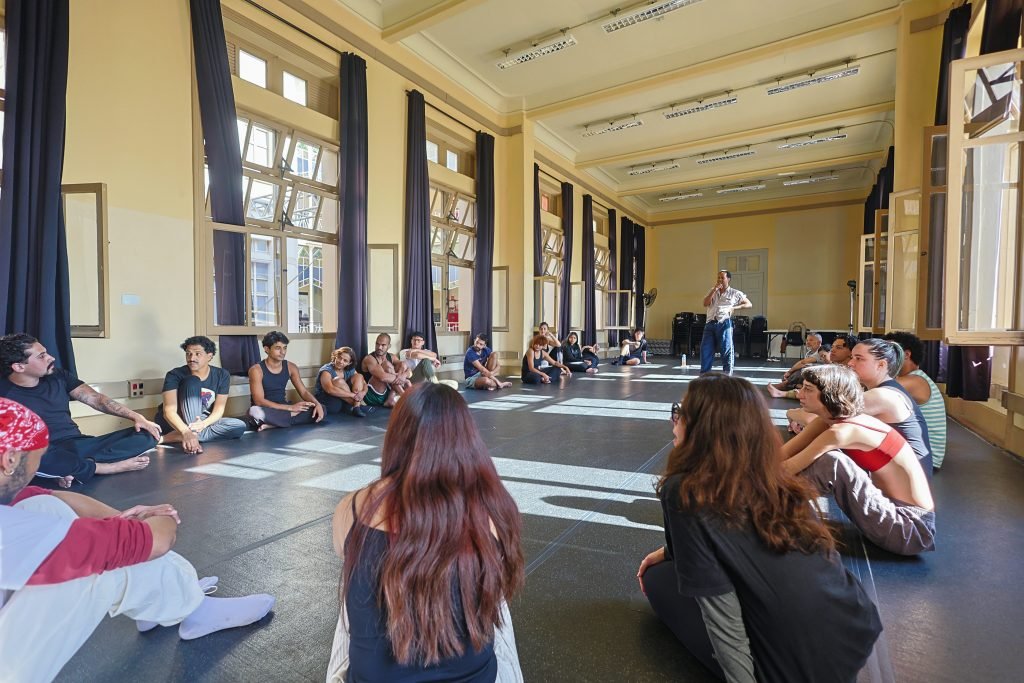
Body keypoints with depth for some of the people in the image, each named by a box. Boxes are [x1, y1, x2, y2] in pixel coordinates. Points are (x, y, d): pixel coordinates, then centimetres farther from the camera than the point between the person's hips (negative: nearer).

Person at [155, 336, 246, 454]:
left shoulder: (222, 375, -7)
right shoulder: (174, 375, -17)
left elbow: (219, 409, -10)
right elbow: (169, 410, -29)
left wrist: (204, 424, -33)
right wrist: (186, 432, -48)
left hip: (203, 422, 3)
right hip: (177, 423, -3)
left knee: (240, 426, -25)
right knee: (192, 382, -26)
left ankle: (175, 437, -28)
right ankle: (192, 434, -40)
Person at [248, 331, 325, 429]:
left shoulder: (291, 367, 3)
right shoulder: (256, 370, -12)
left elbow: (304, 391, 4)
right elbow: (259, 401, -19)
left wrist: (317, 404, -18)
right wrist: (290, 407, -25)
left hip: (283, 409, 5)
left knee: (320, 409, -16)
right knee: (255, 411, -40)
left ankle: (273, 425, -25)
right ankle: (294, 415, -20)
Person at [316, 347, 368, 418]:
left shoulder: (350, 370, 4)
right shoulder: (326, 370, -16)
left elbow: (364, 384, 2)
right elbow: (330, 390, -34)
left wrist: (362, 393, -23)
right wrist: (353, 395, -35)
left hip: (345, 403, 6)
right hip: (326, 402, -6)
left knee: (359, 376, -6)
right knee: (339, 381, -30)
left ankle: (357, 406, -22)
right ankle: (360, 404, -17)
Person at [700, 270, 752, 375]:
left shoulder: (735, 293, 8)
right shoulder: (712, 291, 19)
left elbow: (749, 304, 9)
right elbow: (705, 304, 3)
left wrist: (734, 307, -5)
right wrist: (714, 290, -1)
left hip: (724, 323, -3)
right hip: (710, 323, 4)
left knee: (727, 349, -2)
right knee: (705, 349, 2)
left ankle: (728, 374, 5)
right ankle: (704, 373, 10)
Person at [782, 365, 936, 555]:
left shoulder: (845, 430, -26)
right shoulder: (828, 421, -2)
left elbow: (788, 467, -22)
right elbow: (782, 454, -4)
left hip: (912, 527, -9)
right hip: (892, 509, 9)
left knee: (830, 461, -26)